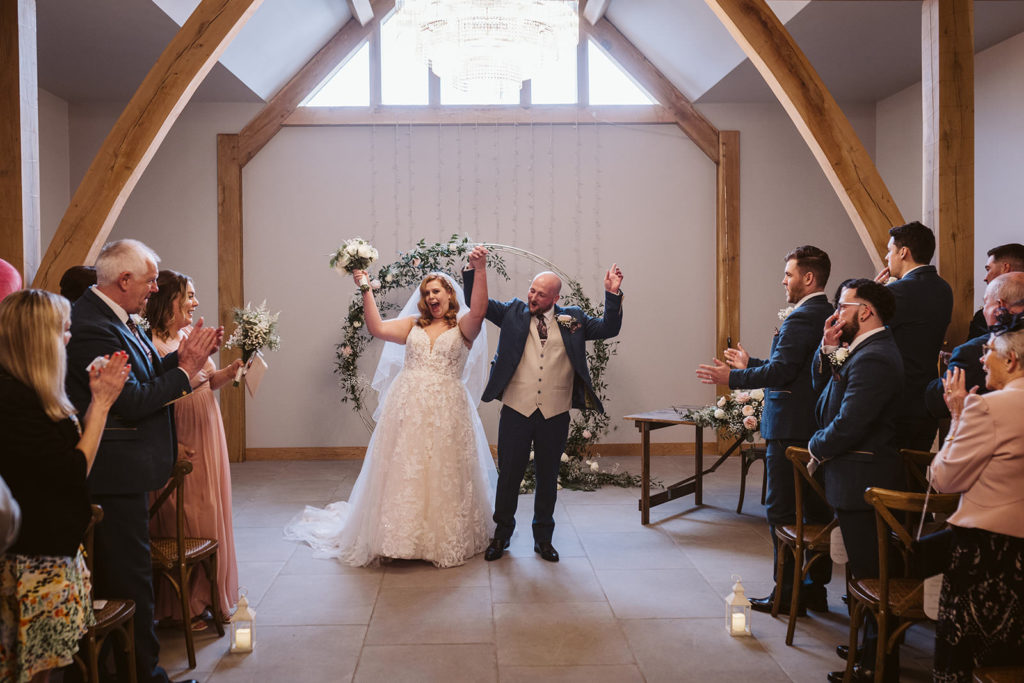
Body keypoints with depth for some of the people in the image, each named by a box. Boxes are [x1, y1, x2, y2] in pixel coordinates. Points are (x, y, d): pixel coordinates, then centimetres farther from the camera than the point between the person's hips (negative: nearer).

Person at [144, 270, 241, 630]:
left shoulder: (191, 335, 8)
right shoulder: (152, 343, -16)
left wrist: (232, 370, 0)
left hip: (207, 438, 8)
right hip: (178, 445, -8)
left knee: (210, 514, 15)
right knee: (181, 521, 2)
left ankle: (207, 593, 31)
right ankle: (182, 604, 19)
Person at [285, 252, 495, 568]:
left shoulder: (463, 327, 4)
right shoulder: (413, 324, 13)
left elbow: (479, 311, -17)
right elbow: (377, 328, 2)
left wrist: (480, 271, -27)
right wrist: (366, 291, -4)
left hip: (445, 411, -2)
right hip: (406, 409, 3)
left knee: (443, 476, 5)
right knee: (402, 473, 6)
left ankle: (445, 540, 19)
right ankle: (400, 536, 18)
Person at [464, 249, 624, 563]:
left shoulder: (572, 319, 6)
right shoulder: (513, 312, 5)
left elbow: (608, 329, 5)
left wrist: (612, 294, -7)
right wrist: (474, 269, -10)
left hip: (555, 413, 1)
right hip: (516, 410, -1)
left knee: (548, 477, 13)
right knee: (509, 474, 8)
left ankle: (543, 537, 29)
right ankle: (502, 534, 27)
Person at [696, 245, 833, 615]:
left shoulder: (801, 318, -17)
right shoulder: (828, 316, 12)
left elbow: (780, 371, -23)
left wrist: (732, 377, -13)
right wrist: (749, 364, 23)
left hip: (791, 429, -10)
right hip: (818, 427, 10)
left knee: (781, 510, 0)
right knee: (815, 508, 14)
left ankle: (786, 591, 8)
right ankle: (816, 588, 24)